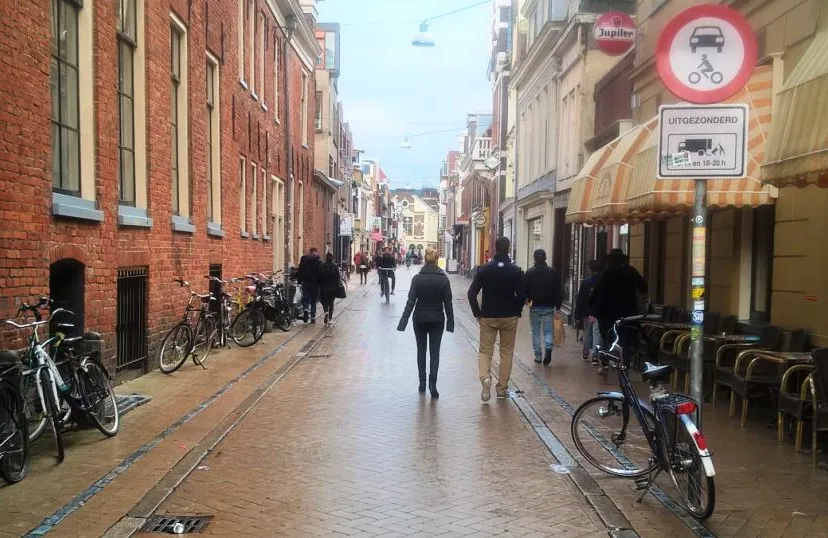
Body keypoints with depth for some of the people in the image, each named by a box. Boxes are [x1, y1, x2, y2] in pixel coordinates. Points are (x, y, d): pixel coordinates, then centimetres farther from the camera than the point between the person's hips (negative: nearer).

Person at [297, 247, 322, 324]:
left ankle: (305, 309, -16)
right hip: (315, 283, -1)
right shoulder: (318, 261, -4)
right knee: (313, 300, 6)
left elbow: (300, 272, 7)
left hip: (305, 283, 2)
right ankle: (313, 318, 5)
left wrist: (299, 282, 10)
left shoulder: (303, 259, 5)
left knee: (305, 298, 12)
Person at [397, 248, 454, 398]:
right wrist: (450, 321, 4)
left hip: (420, 319, 0)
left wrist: (404, 320, -6)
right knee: (434, 352, 4)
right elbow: (448, 302, -4)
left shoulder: (417, 278, -7)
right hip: (437, 320, 0)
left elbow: (411, 301, -9)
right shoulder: (443, 279, -6)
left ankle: (422, 382, 19)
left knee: (421, 351, 14)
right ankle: (432, 384, -10)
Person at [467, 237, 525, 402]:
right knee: (506, 352, 11)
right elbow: (522, 295, -7)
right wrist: (516, 312, 8)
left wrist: (477, 313, 3)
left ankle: (485, 378, -18)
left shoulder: (484, 269, -4)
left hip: (487, 317, 0)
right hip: (509, 317, 0)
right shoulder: (516, 271, -5)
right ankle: (502, 388, 16)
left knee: (485, 350, 8)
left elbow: (471, 293, -7)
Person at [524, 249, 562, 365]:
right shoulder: (553, 272, 1)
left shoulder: (529, 273, -5)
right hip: (549, 307, 1)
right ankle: (548, 347, -20)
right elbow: (558, 291, 1)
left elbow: (525, 290, -6)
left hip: (535, 307, -1)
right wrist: (558, 307, 5)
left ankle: (538, 355, 10)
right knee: (548, 330, 7)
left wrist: (527, 299, 12)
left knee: (536, 332, 9)